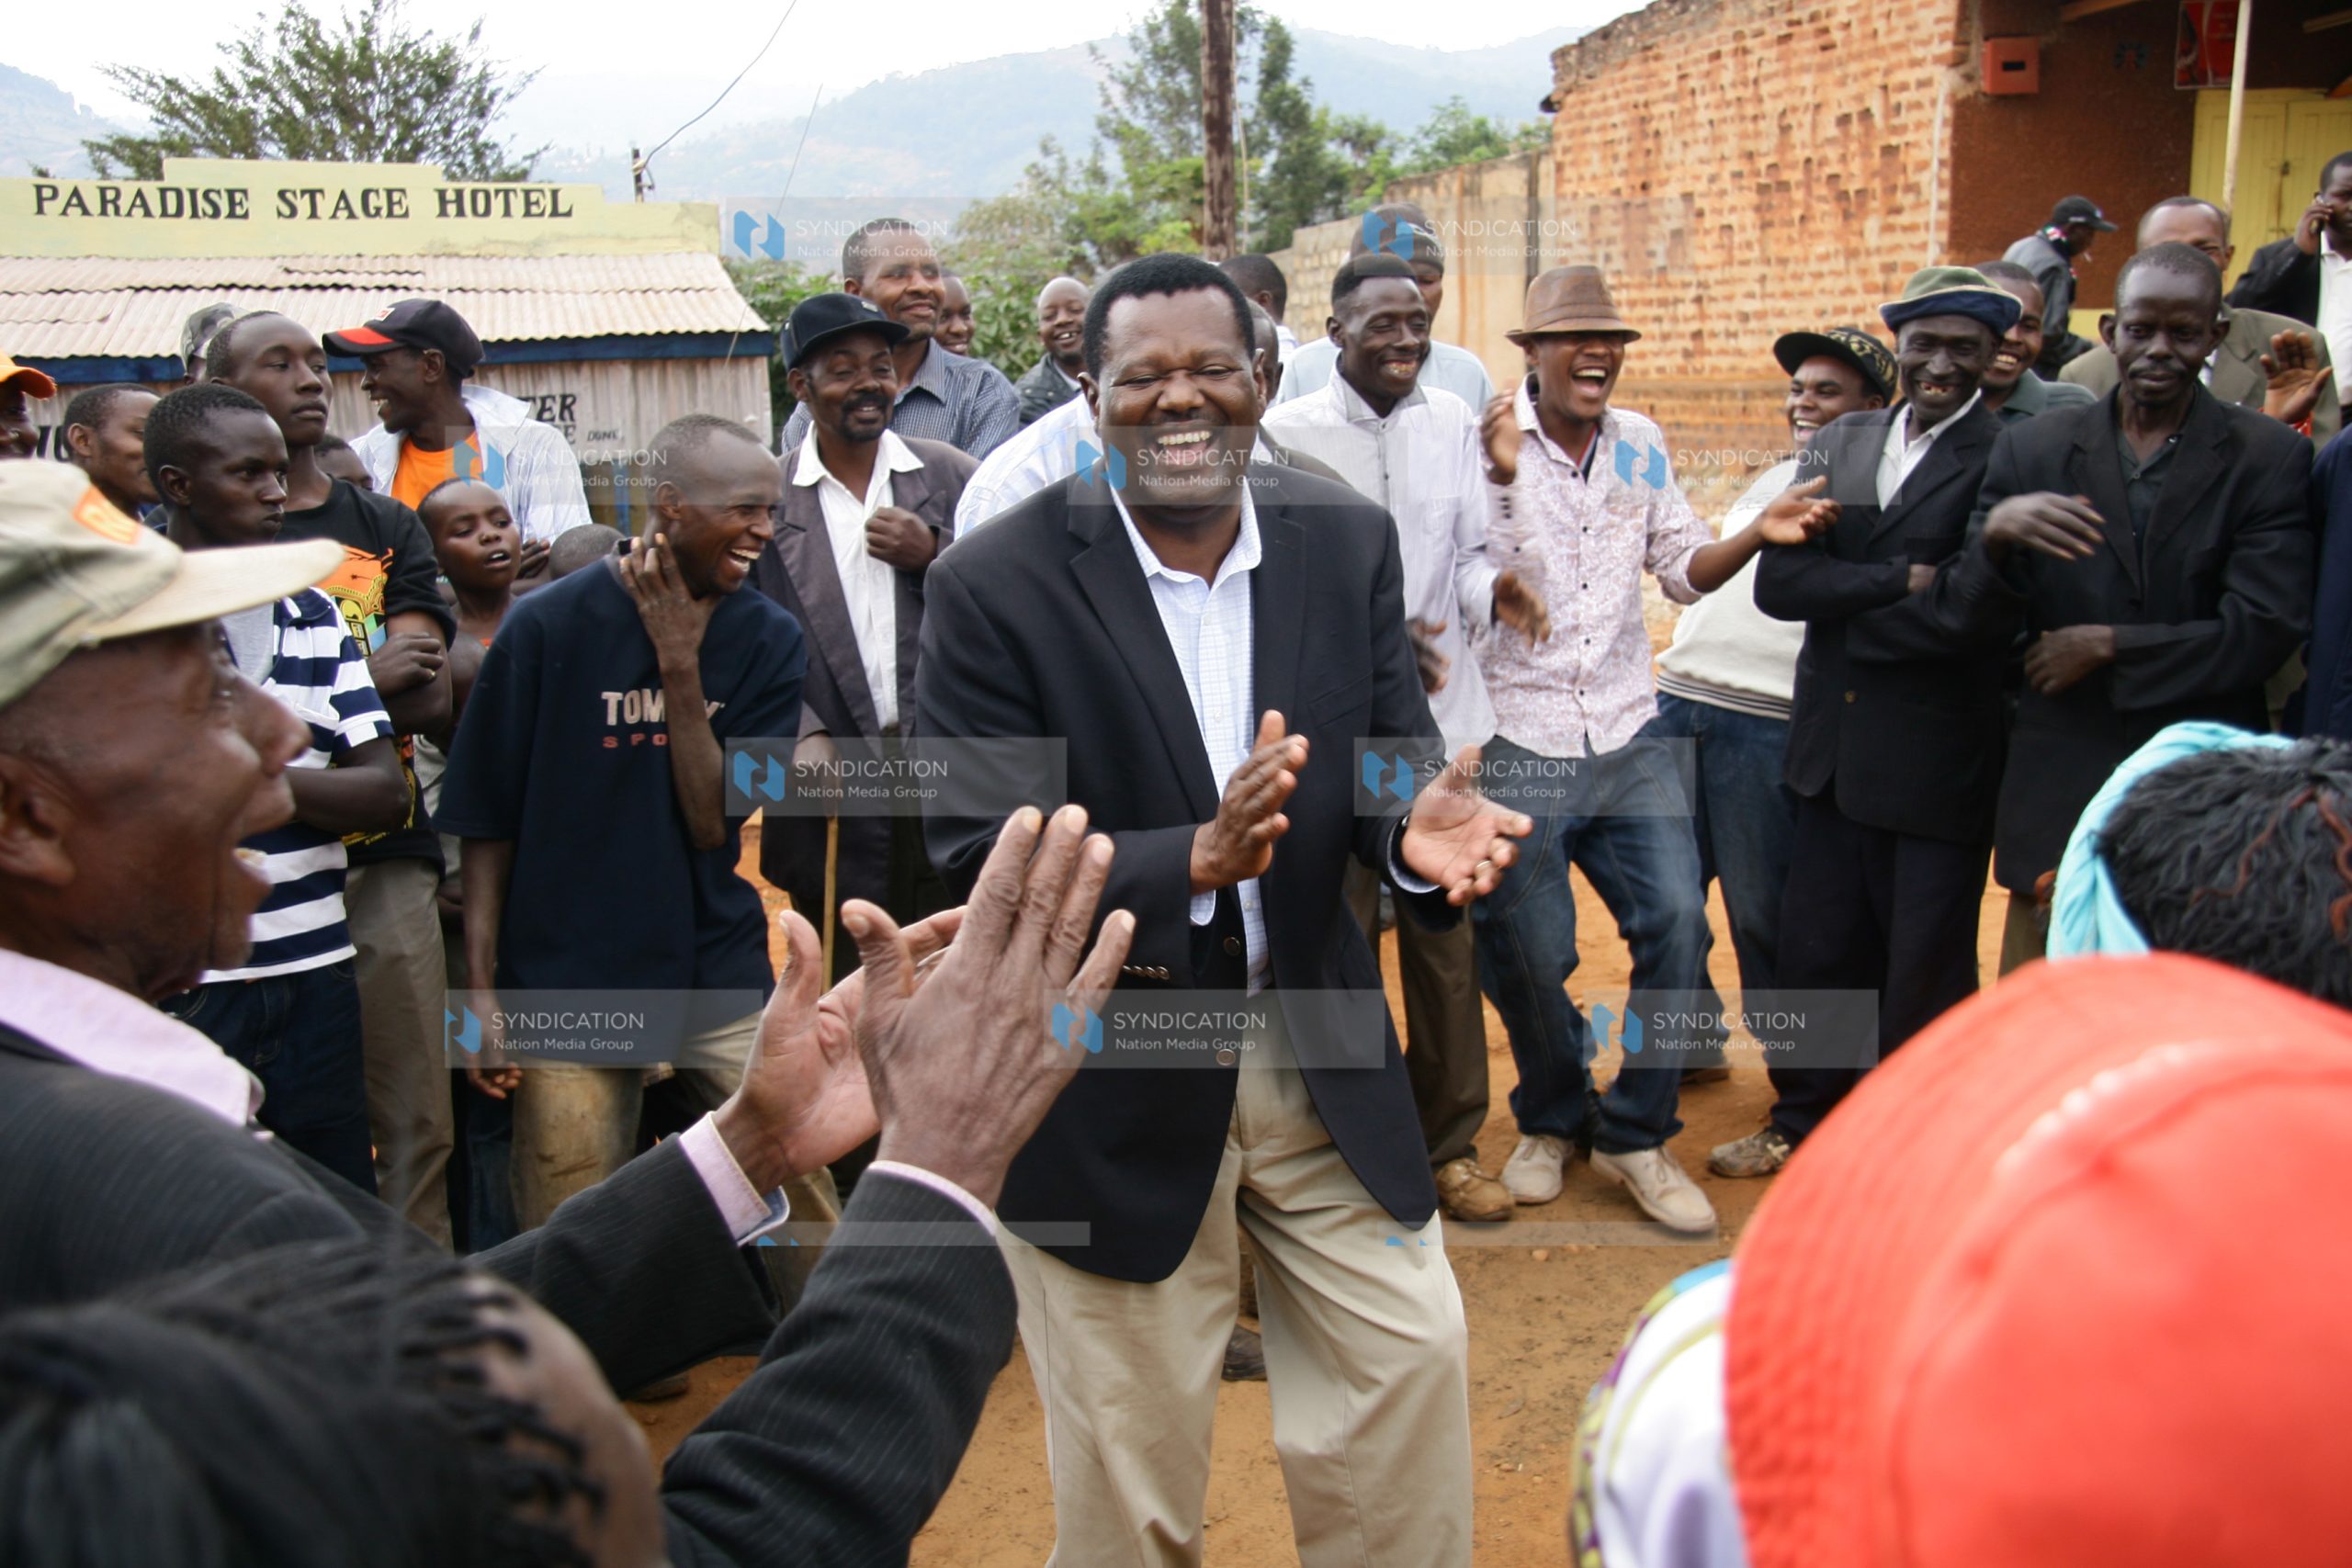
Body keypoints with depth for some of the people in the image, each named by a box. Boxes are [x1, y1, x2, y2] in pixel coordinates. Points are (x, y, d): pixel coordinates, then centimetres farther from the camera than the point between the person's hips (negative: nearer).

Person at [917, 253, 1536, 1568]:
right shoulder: (996, 585, -15)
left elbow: (1393, 758, -1)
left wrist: (1418, 834, -25)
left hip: (1321, 1053, 4)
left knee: (1414, 1361, 13)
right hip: (1109, 1087, -3)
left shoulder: (1350, 543, -2)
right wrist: (1196, 858, -33)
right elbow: (977, 861, -19)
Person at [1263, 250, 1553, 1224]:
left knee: (1447, 940, 11)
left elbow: (1467, 553, 8)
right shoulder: (1286, 434, -5)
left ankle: (1448, 1142, 28)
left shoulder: (1452, 422, 6)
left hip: (1441, 713, 4)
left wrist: (1489, 592, -15)